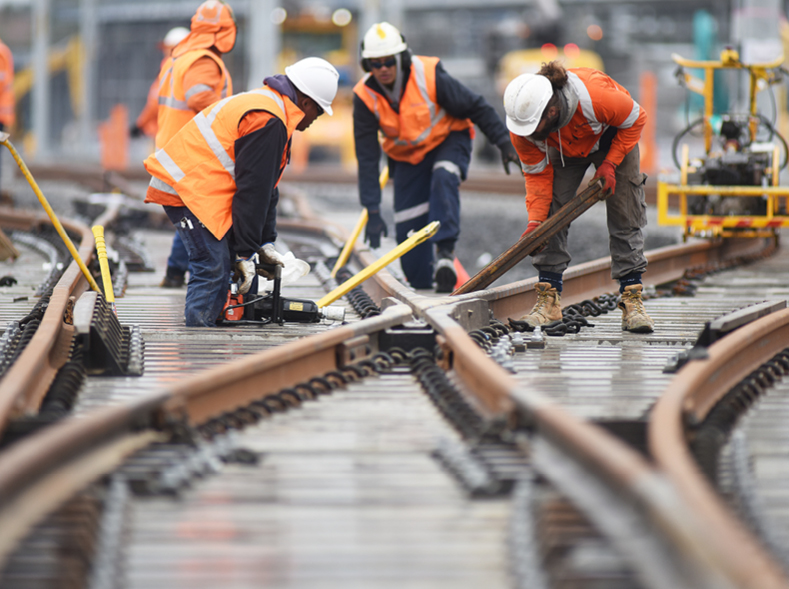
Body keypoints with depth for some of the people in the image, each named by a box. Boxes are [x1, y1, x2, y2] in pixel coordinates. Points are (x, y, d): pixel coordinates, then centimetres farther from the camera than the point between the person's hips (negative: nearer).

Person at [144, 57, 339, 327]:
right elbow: (252, 191, -17)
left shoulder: (269, 107, 18)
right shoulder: (268, 121, -17)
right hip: (188, 191, -11)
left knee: (220, 265, 10)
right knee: (212, 268, -15)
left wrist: (265, 243, 21)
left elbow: (266, 186, 22)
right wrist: (245, 252, -13)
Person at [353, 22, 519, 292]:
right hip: (407, 157, 3)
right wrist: (373, 211, -19)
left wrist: (504, 142, -14)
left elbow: (476, 107, -14)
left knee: (443, 178, -36)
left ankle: (445, 250, -36)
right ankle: (421, 289, 16)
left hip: (448, 141, -3)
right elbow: (367, 159, -15)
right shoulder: (365, 97, -19)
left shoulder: (429, 75, -27)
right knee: (408, 229, -3)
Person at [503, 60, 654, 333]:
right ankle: (549, 299, -7)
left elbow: (635, 119, -22)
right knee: (551, 213, -12)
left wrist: (610, 164, -25)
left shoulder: (595, 97, -44)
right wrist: (535, 221, -25)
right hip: (563, 151, 2)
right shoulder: (521, 126, -31)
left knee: (625, 217, -9)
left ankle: (632, 300, -7)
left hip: (613, 139, -2)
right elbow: (537, 174, -16)